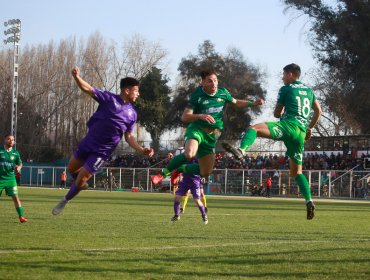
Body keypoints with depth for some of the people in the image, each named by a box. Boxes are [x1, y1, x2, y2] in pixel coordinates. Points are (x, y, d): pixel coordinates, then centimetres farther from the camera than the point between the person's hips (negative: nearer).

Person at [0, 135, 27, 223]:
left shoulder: (15, 153, 6)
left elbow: (20, 164, 17)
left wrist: (18, 167, -5)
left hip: (10, 178, 2)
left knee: (15, 197, -4)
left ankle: (21, 216, -3)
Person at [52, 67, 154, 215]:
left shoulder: (132, 114, 1)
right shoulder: (109, 99, -8)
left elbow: (129, 136, 7)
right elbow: (87, 88, -15)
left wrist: (141, 150, -10)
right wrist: (76, 77, -35)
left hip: (102, 151, 0)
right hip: (88, 142, 0)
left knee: (81, 178, -2)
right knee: (72, 168, 14)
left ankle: (65, 201, 20)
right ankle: (81, 183, 46)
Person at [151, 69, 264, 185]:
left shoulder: (223, 93, 3)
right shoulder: (197, 96, -11)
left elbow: (236, 102, 24)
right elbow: (184, 117, -15)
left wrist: (252, 103, 10)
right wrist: (201, 116, -31)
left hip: (212, 135, 6)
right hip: (197, 129, -5)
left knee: (206, 172, 4)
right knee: (189, 154, -39)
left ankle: (181, 169, 31)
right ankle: (164, 173, -21)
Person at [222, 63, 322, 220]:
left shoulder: (286, 89, 7)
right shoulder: (308, 90, 24)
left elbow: (277, 113, 10)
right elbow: (318, 111, 27)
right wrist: (309, 128, 35)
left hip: (288, 125, -7)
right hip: (301, 133, 7)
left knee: (253, 128, -21)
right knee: (296, 171, 17)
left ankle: (241, 150, -53)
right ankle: (309, 201, 4)